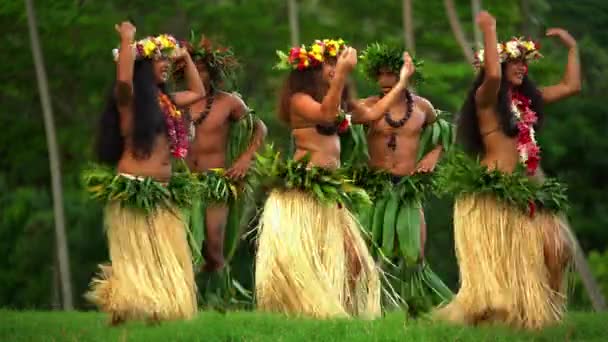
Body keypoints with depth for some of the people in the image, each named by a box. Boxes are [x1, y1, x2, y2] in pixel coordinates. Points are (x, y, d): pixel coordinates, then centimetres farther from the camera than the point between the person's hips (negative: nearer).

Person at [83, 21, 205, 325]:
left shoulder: (163, 100, 15)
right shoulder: (129, 98, -6)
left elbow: (197, 92, 30)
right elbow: (122, 79, -29)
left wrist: (186, 57, 26)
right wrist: (127, 40, -20)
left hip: (162, 193, 7)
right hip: (134, 191, -7)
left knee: (166, 258, 6)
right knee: (135, 256, -5)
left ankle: (160, 310, 10)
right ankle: (123, 312, 1)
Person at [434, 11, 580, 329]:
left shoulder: (526, 98, 15)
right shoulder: (485, 98, -6)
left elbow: (571, 86, 21)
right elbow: (493, 75, -30)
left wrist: (572, 47, 21)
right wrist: (489, 30, -24)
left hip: (525, 190, 7)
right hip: (493, 191, -7)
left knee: (556, 246, -2)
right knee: (496, 263, -5)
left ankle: (538, 309, 10)